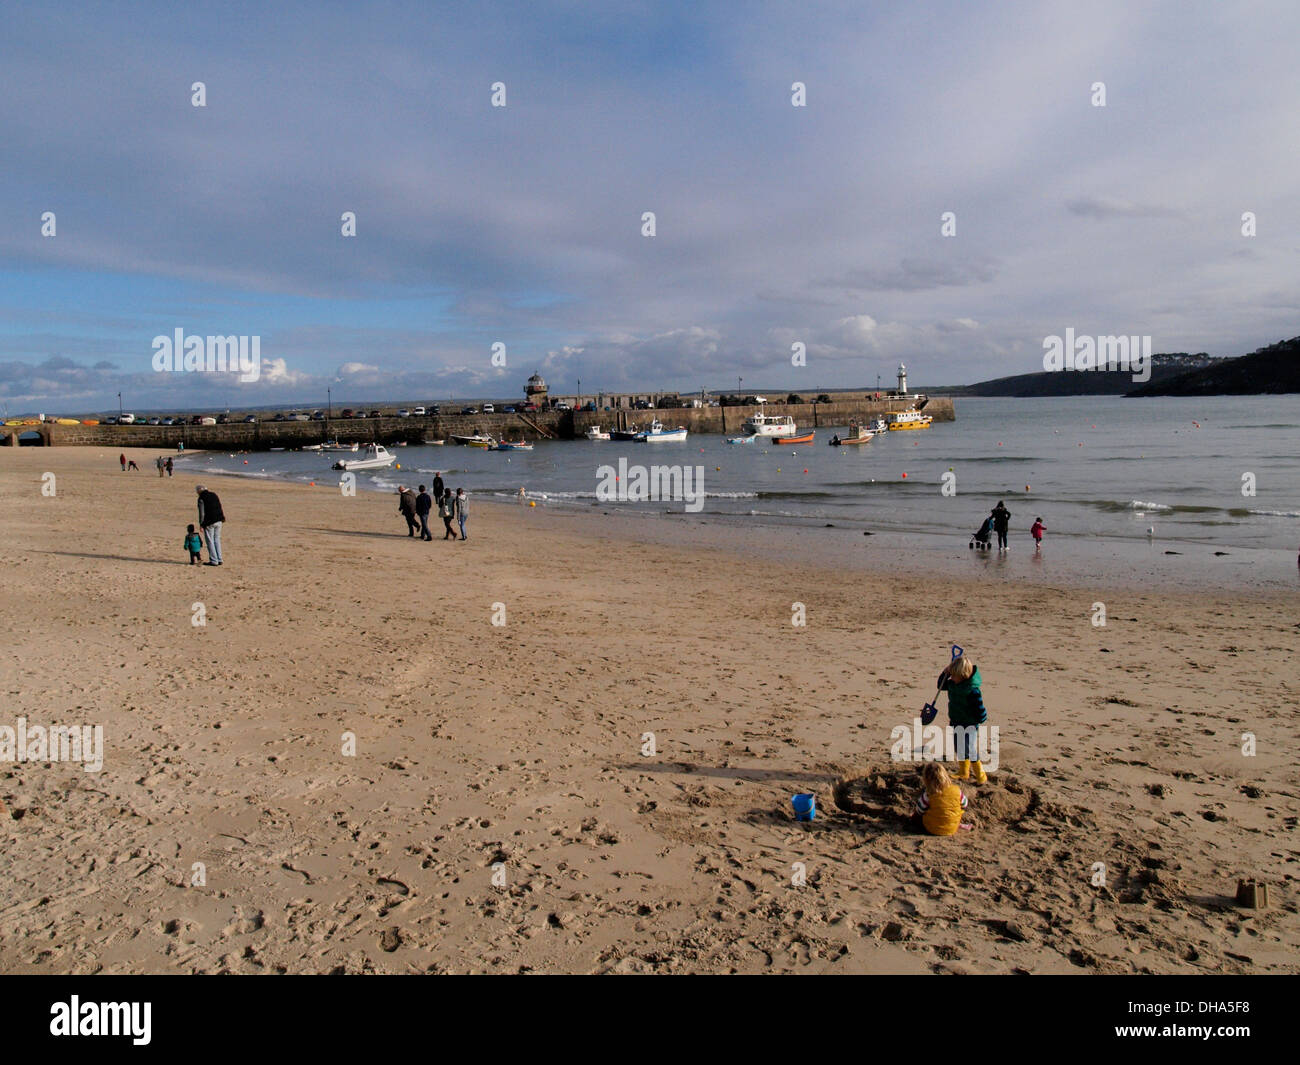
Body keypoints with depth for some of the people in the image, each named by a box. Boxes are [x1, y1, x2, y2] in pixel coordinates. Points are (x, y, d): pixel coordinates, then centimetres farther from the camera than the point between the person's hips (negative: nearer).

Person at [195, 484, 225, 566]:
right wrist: (223, 516, 27)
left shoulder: (201, 499, -11)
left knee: (210, 541, 1)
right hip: (218, 521, 6)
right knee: (217, 540, 13)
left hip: (209, 522, -6)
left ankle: (214, 561, 1)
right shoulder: (214, 495, 8)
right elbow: (220, 506, 16)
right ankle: (219, 560, 14)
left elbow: (202, 513, -14)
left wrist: (201, 524, -8)